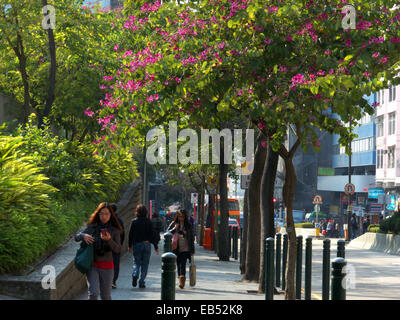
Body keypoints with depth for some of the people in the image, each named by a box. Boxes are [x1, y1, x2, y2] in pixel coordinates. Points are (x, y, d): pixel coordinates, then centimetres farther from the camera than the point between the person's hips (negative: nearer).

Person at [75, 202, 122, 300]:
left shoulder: (115, 230, -1)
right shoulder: (92, 227, 0)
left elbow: (118, 250, -5)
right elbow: (76, 237, 4)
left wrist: (109, 240, -23)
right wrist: (83, 236, -18)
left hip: (107, 266, 1)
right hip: (92, 265, -1)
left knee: (106, 296, 6)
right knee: (93, 293, -14)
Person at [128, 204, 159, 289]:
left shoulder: (134, 221, -2)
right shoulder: (148, 221, -3)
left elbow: (131, 234, 1)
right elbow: (152, 235, -2)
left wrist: (129, 245, 13)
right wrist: (156, 247, 4)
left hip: (136, 245, 0)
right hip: (146, 244, 0)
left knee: (136, 263, 9)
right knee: (145, 264, 5)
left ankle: (135, 275, -19)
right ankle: (142, 282, 1)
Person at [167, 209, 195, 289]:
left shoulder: (188, 225, 5)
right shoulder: (173, 224, 6)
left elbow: (191, 238, 8)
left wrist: (192, 250, 6)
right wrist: (174, 229, -16)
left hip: (185, 249, -2)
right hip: (176, 249, 2)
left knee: (183, 264, -14)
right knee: (178, 265, 8)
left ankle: (182, 279, -20)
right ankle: (180, 279, 20)